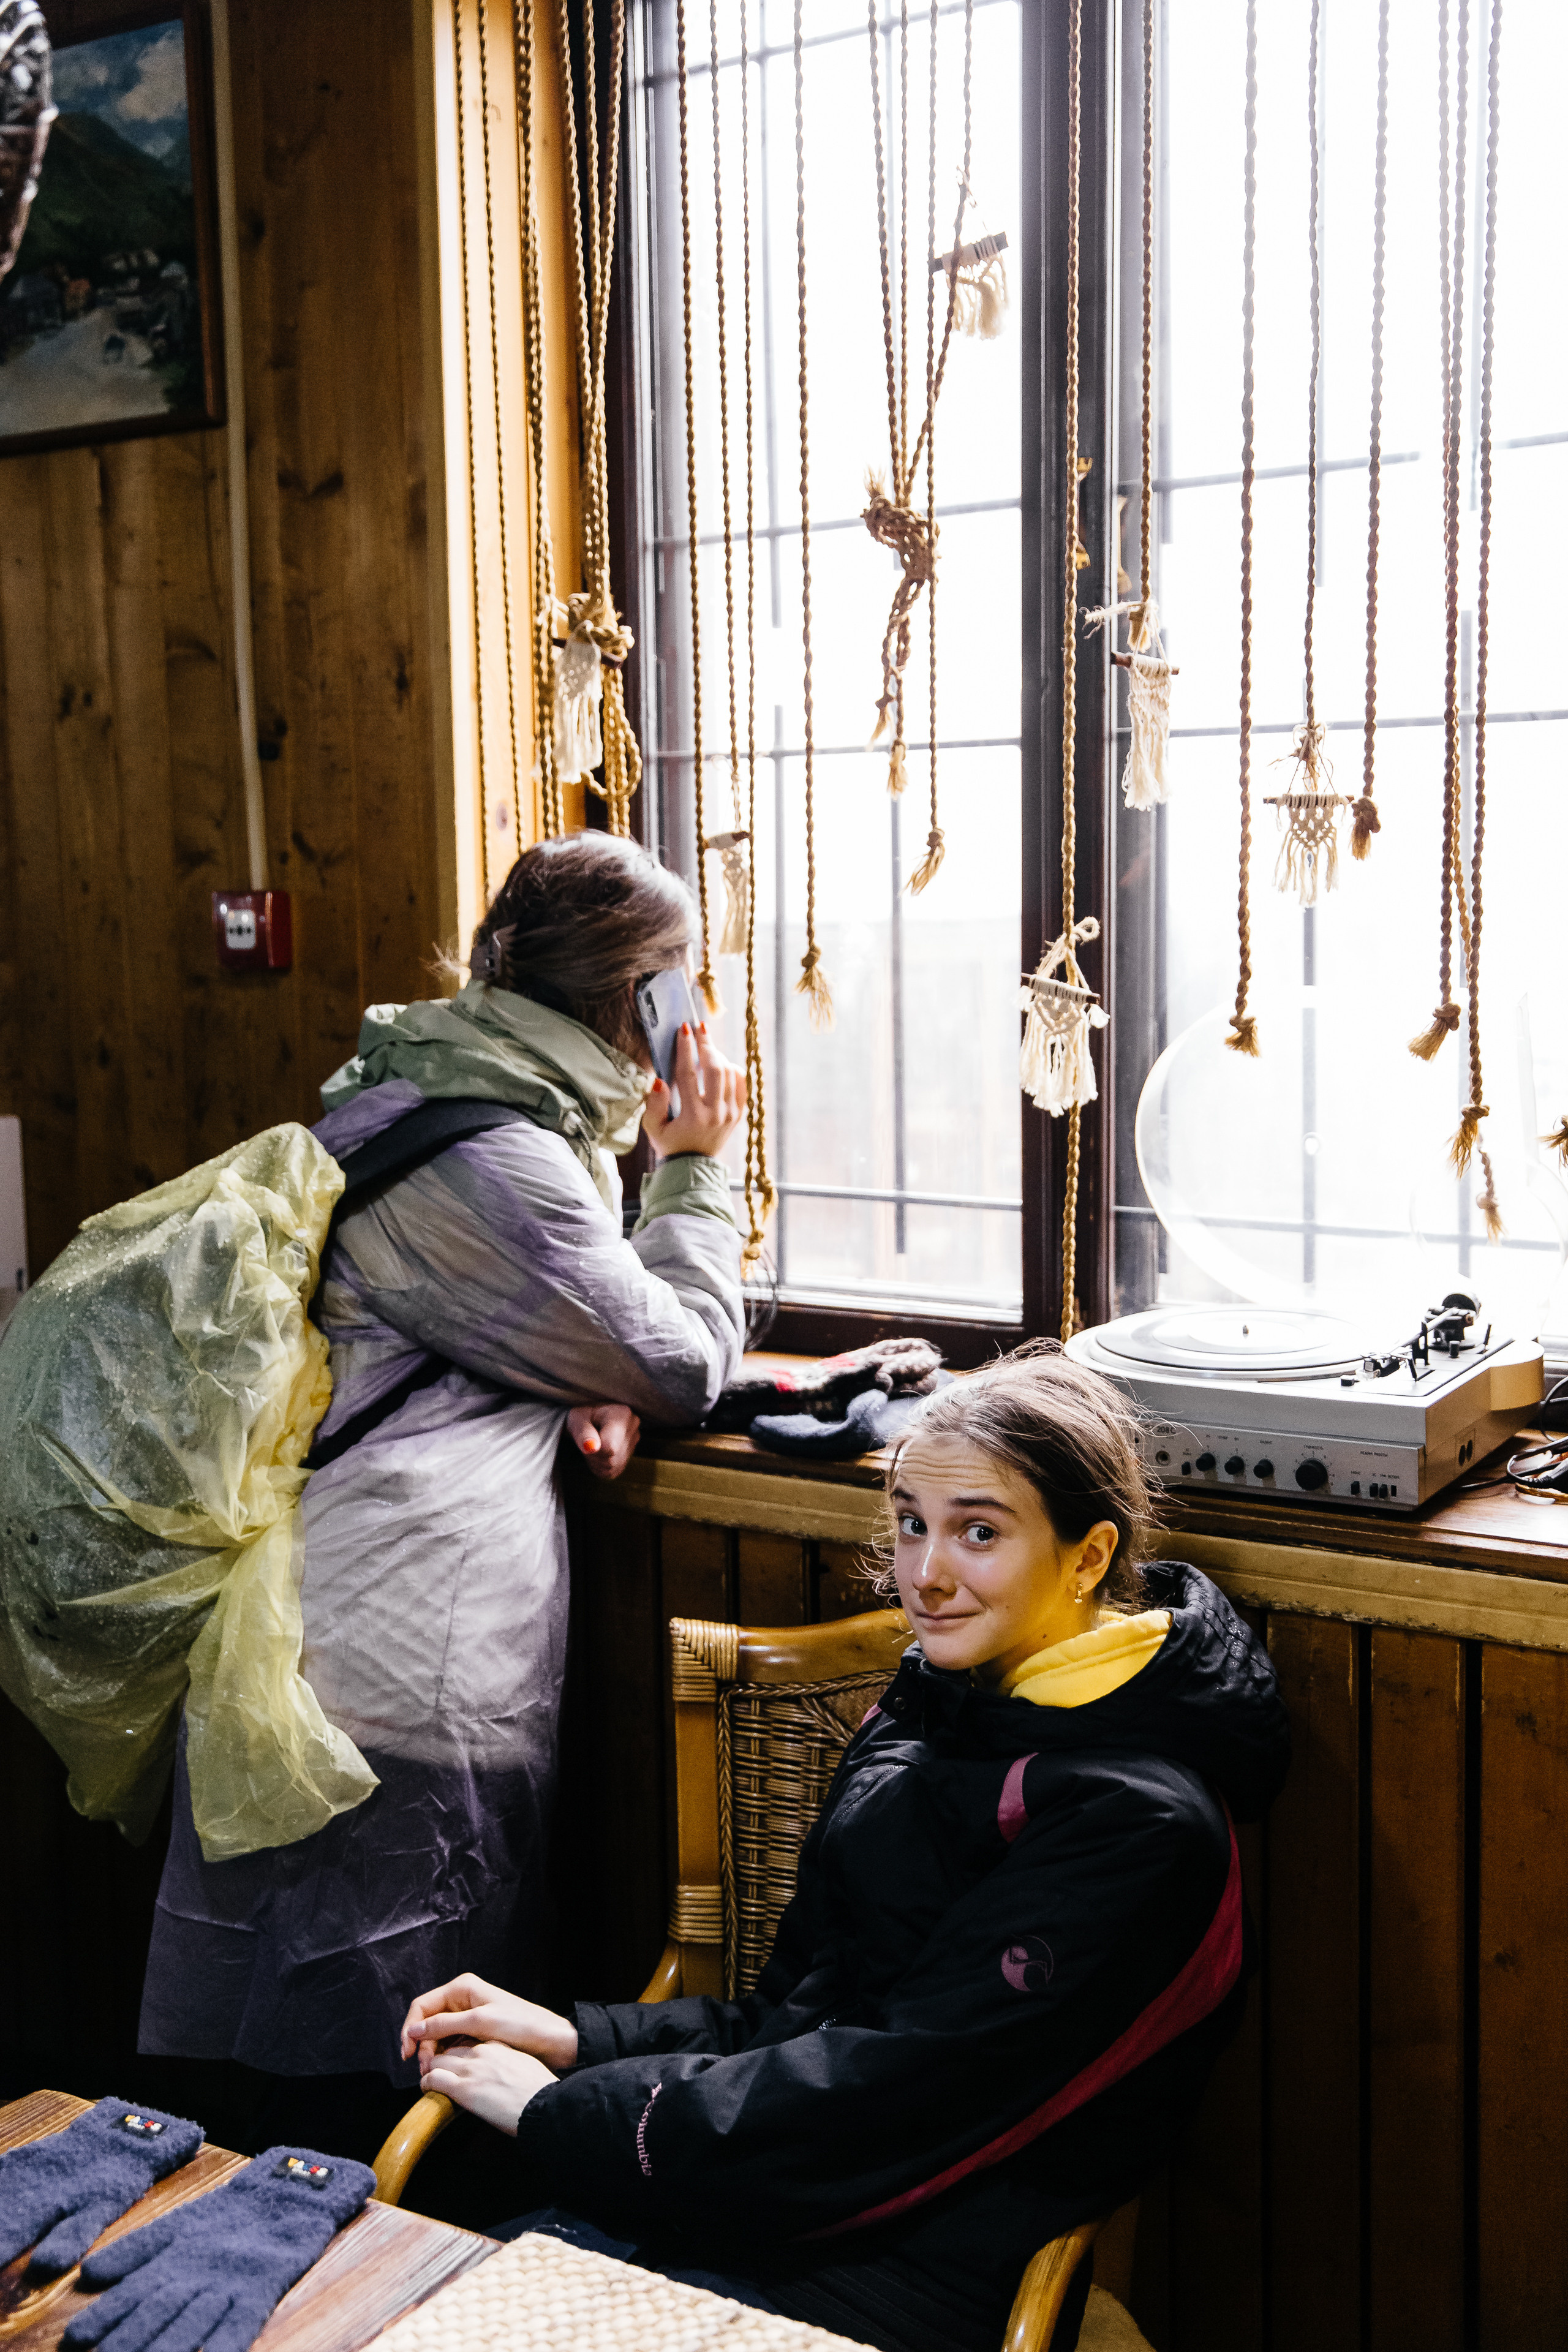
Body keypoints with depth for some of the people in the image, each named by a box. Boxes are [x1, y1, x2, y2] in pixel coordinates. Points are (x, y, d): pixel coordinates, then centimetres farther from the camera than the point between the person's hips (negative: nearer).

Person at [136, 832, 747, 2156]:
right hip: (401, 1669, -10)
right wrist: (695, 1169, 4)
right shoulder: (498, 1163, -17)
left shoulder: (418, 1090, 16)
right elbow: (685, 1366, -6)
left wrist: (586, 1389, 3)